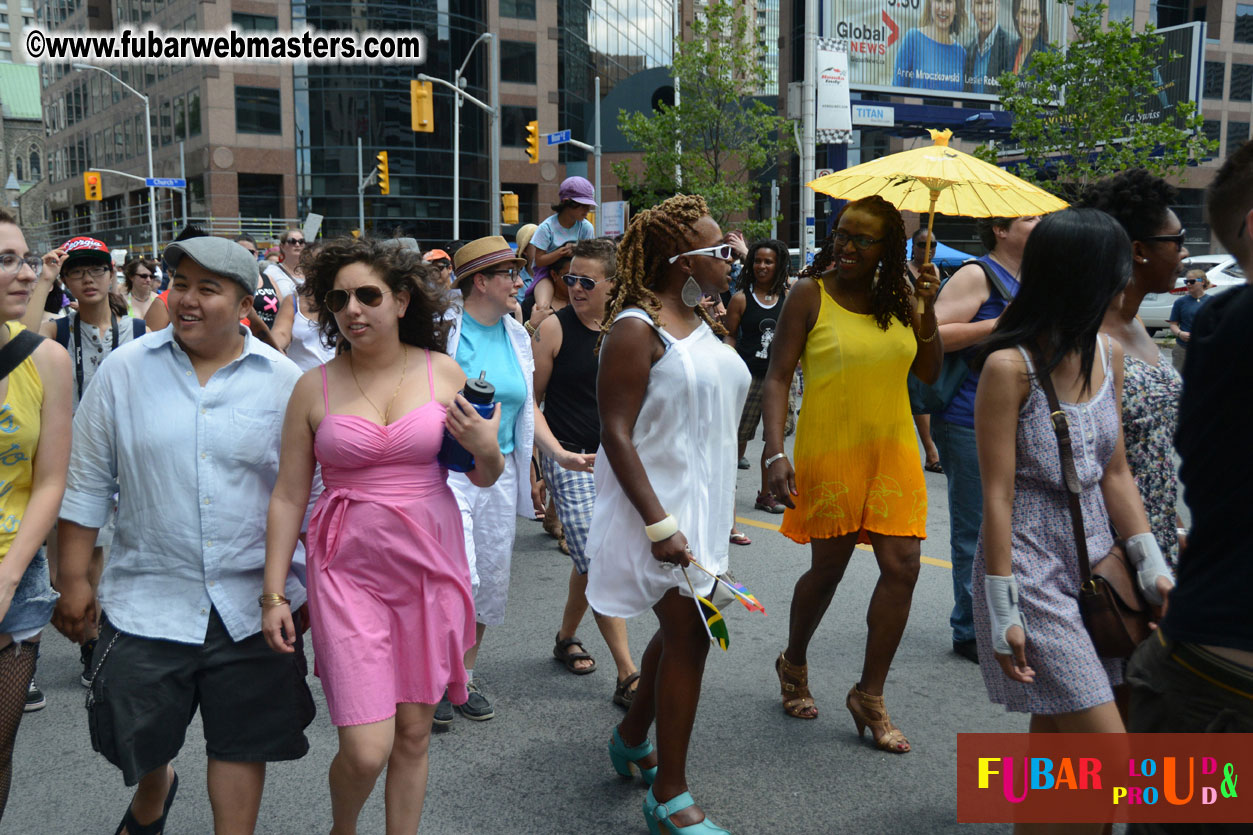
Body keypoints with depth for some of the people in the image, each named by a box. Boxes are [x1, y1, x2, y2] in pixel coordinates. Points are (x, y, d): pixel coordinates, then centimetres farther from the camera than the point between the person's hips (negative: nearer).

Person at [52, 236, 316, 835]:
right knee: (139, 743, 16)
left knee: (242, 744, 9)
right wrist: (73, 579, 2)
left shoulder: (283, 381, -2)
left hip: (251, 603, -1)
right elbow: (86, 484, 4)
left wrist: (312, 588, 6)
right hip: (147, 599, 1)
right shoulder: (124, 371, -1)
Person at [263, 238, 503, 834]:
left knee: (414, 734, 10)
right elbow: (288, 496, 3)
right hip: (348, 571, -1)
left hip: (430, 565, 2)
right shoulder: (314, 387, -2)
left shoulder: (442, 372, 1)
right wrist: (273, 593, 1)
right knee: (366, 751, -5)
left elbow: (483, 478, 11)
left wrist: (488, 452, -12)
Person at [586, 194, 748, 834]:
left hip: (704, 503, 9)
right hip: (659, 505, -9)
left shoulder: (704, 323, 11)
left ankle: (632, 737, 39)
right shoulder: (636, 329, -16)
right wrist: (658, 524, -25)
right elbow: (616, 433, -20)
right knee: (689, 635, -6)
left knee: (682, 629, 17)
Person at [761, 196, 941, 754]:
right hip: (828, 452, -4)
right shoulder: (810, 294, -6)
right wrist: (775, 452, -19)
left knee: (902, 566, -4)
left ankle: (869, 695, 12)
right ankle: (794, 664, 36)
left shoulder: (897, 298, 7)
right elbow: (778, 377, -9)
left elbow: (928, 373, 10)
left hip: (893, 451, 4)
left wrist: (928, 311, -4)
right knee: (827, 569, 8)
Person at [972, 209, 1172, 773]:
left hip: (1093, 565, 7)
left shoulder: (1108, 353, 6)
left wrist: (1153, 568, 7)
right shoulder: (1010, 366, -15)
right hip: (1032, 571, -7)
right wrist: (1003, 611, -15)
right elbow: (997, 495, -15)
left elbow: (1115, 473, 11)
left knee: (1053, 738, 14)